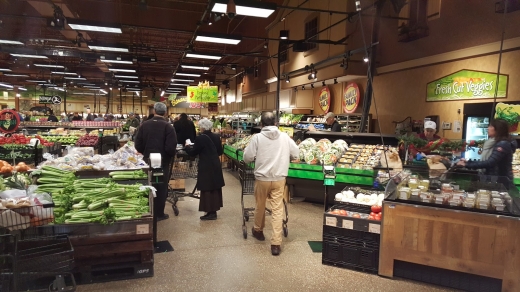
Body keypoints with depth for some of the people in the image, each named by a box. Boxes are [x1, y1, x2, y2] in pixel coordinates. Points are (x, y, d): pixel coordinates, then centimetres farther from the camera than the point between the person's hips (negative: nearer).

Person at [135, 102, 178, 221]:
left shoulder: (144, 125, -1)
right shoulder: (168, 127, -13)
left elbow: (138, 145, -1)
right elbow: (171, 148, -20)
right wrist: (170, 155, 2)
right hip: (162, 161, -4)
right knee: (161, 187, 8)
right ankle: (158, 213, 13)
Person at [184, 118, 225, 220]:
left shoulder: (200, 138, -15)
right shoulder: (216, 137, 5)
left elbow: (193, 152, -6)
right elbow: (220, 151, 13)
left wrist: (187, 146, 12)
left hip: (206, 167, -7)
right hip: (216, 166, 7)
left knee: (207, 189, 1)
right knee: (215, 188, 14)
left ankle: (210, 212, 5)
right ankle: (214, 210, 25)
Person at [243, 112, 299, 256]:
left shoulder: (257, 137, -9)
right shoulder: (284, 137, -2)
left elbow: (247, 158, -8)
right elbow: (296, 153, 6)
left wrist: (251, 154, 14)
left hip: (262, 178, -1)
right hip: (279, 179, 1)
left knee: (260, 206, 20)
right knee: (277, 210, 3)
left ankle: (258, 230, 41)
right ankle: (276, 244, 2)